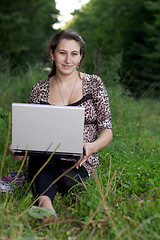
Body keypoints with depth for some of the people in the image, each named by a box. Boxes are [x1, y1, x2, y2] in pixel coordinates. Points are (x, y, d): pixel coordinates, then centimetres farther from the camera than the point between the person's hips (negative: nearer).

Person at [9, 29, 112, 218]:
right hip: (43, 158, 1)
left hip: (79, 161, 0)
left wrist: (91, 147, -21)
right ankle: (45, 203, -56)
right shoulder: (39, 90, 8)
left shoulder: (94, 84, 3)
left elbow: (106, 130, 2)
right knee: (44, 161, -37)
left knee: (66, 180, -36)